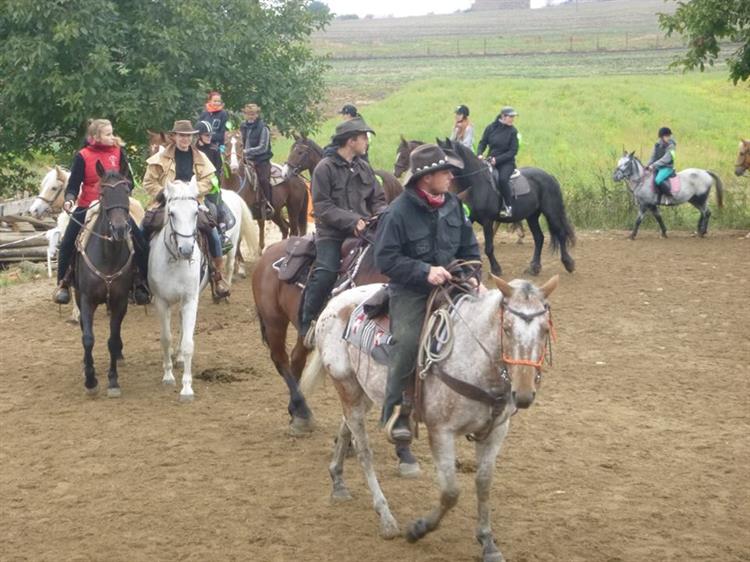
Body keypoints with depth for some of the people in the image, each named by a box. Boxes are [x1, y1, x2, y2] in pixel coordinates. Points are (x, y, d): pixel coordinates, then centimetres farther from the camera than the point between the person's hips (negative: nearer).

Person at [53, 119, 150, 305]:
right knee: (67, 245, -6)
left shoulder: (118, 152, 0)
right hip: (87, 208, -1)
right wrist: (69, 199, -25)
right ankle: (63, 283, 12)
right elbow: (73, 185, -5)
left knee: (141, 245, -8)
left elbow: (129, 181, 2)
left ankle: (141, 283, 7)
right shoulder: (83, 156, -7)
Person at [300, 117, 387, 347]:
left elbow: (378, 199, 18)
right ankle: (307, 324, -12)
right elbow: (322, 208, -10)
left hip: (362, 231, 5)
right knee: (325, 272, -25)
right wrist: (353, 221, -20)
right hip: (331, 233, -5)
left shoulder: (364, 168, 15)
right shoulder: (325, 168, -4)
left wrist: (381, 216, -5)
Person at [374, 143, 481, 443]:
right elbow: (386, 259, -14)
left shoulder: (452, 204, 4)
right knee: (409, 341, -25)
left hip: (448, 284, 6)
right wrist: (425, 271, -23)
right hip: (409, 291, -6)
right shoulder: (398, 212, -15)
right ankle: (395, 411, -12)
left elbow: (469, 248, 15)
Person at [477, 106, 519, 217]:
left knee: (502, 179, -32)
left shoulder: (513, 131, -5)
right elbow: (483, 143, 8)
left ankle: (508, 207, -19)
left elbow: (513, 151, -8)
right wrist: (480, 154, -12)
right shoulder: (491, 128, 1)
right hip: (491, 160, 4)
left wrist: (497, 159, -16)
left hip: (506, 162, -4)